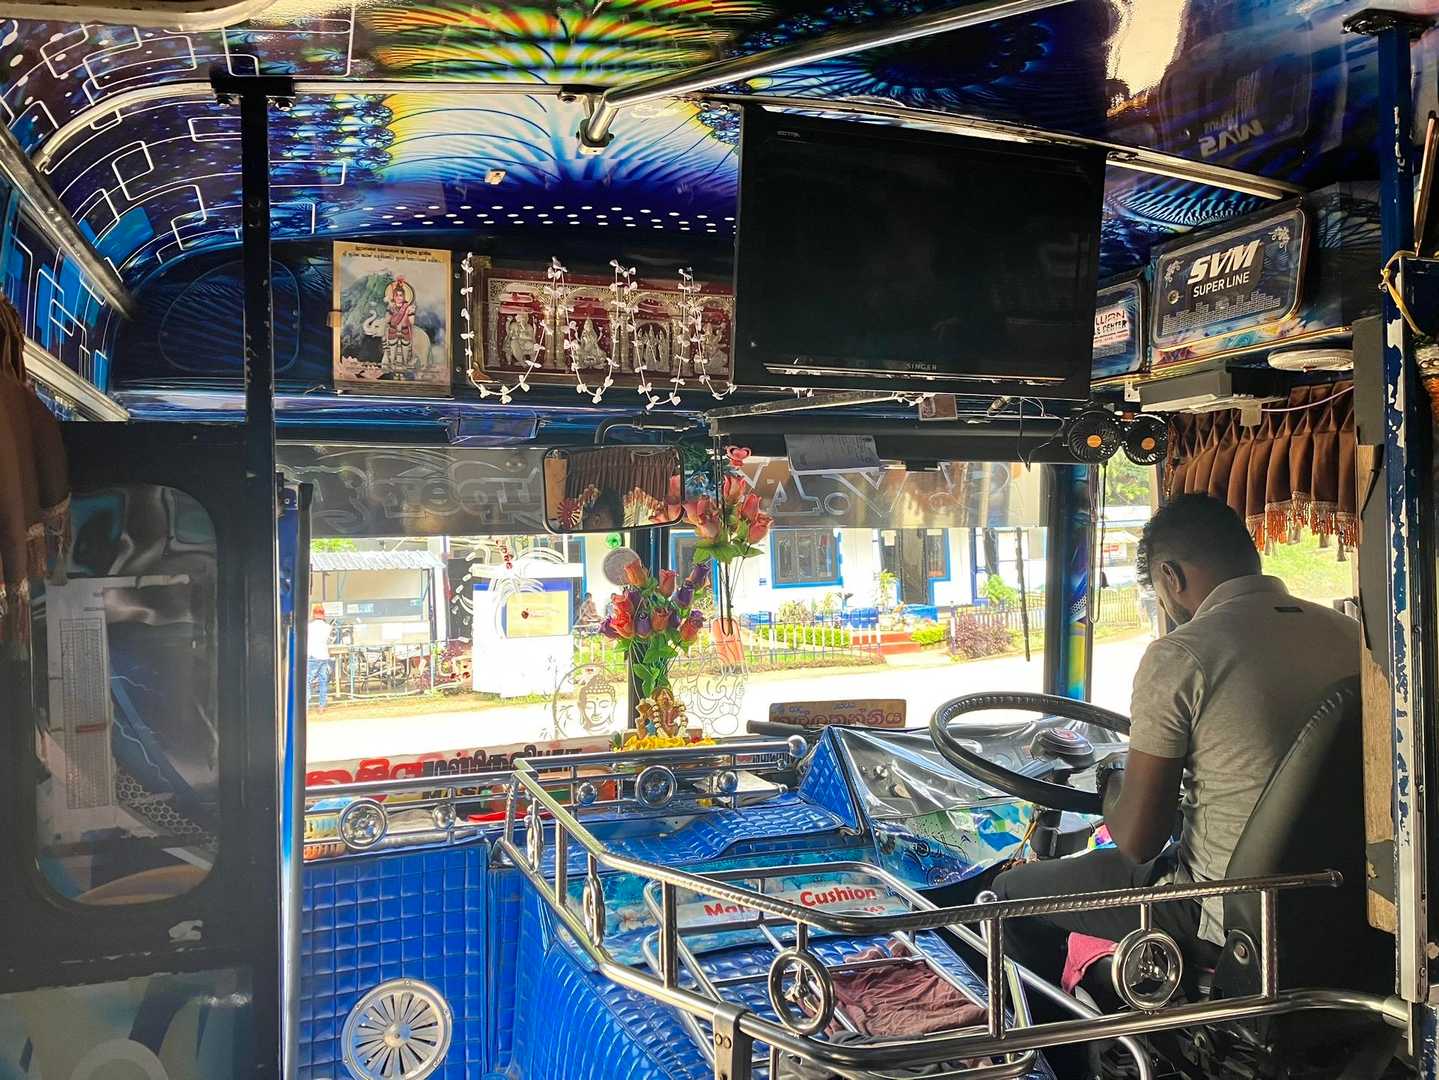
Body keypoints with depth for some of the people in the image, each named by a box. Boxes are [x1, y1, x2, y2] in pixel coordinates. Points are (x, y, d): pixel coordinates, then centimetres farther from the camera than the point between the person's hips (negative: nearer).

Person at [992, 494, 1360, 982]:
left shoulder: (1178, 657, -19)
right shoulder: (1351, 636, 0)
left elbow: (1136, 840, -16)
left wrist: (1112, 779, 6)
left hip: (1227, 922, -8)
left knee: (1013, 892, 11)